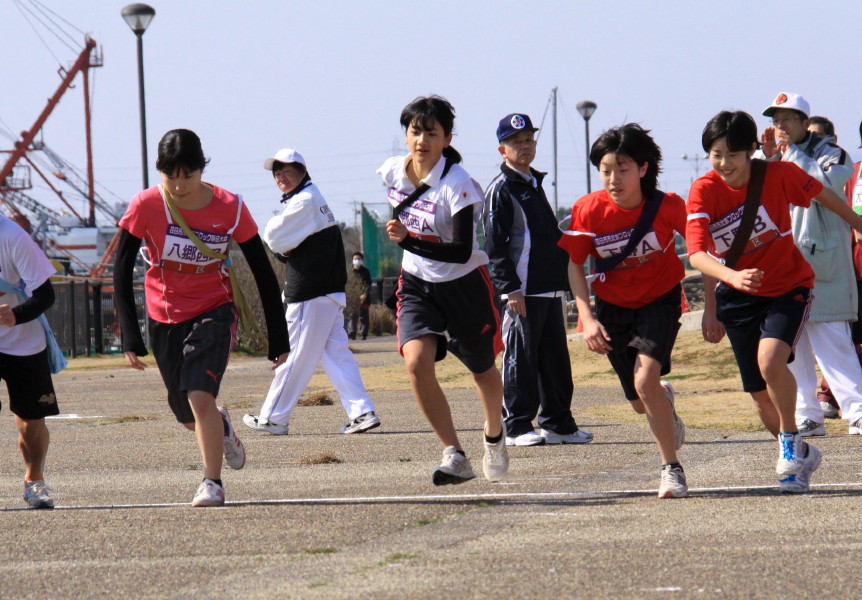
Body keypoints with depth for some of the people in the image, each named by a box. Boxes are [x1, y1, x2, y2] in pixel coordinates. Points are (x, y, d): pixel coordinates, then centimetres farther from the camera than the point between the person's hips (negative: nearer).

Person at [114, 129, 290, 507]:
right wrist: (131, 337, -14)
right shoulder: (146, 206, -15)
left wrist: (278, 338, -3)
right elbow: (122, 271, -8)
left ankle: (213, 482, -8)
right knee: (189, 416, 12)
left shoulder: (229, 208, -14)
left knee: (199, 395, -23)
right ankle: (221, 427, 47)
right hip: (164, 318, 2)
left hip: (214, 312, -2)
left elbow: (263, 273, -4)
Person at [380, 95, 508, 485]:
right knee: (416, 362, -20)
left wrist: (409, 240, -40)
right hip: (417, 282, 4)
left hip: (464, 283, -4)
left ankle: (494, 435, 46)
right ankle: (454, 455, -15)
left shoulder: (457, 185, -25)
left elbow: (462, 251, -32)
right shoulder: (393, 171, -8)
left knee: (482, 369, 14)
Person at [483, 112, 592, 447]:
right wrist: (510, 289, -18)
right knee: (520, 358, -6)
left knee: (555, 359, 10)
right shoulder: (501, 189, -6)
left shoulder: (535, 185, 20)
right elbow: (495, 245, -12)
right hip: (522, 291, -8)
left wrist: (562, 278, 19)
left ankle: (557, 422, 15)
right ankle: (517, 427, -2)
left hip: (549, 289, 8)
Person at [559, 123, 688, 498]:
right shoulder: (588, 210, -18)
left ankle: (671, 467, -10)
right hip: (613, 306, 3)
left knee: (645, 379, -26)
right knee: (640, 404, 10)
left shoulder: (667, 206, -23)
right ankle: (665, 402, 49)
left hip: (660, 301, -3)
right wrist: (587, 318, -15)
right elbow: (574, 265, -5)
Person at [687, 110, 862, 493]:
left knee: (770, 358, -30)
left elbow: (823, 196, 3)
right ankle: (801, 458, 31)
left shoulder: (778, 174, -16)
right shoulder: (703, 192, -16)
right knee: (762, 399, 5)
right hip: (739, 298, 2)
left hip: (788, 287, -2)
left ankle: (790, 440, -7)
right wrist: (732, 278, -42)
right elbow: (697, 255, -25)